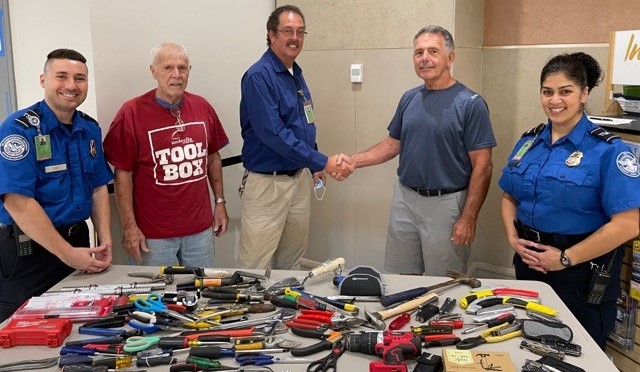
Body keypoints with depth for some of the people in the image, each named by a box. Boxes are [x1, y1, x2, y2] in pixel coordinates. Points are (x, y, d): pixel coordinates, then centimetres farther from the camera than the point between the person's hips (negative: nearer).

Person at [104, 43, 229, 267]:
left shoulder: (202, 107, 3)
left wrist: (220, 202, 11)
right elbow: (123, 174, -9)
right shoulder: (132, 113, -10)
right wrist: (129, 227, -10)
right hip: (153, 234, -4)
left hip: (201, 229, 4)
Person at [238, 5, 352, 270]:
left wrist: (315, 166, 16)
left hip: (300, 178, 8)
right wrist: (322, 161, -25)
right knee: (256, 267, 1)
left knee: (293, 255, 20)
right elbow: (273, 134, -25)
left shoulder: (297, 74, 10)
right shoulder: (259, 76, -17)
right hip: (267, 183, -8)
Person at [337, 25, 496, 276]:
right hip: (404, 199, 5)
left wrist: (468, 218, -16)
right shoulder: (409, 98, 7)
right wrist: (354, 161, 0)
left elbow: (482, 166, -12)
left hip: (446, 204, -5)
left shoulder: (470, 104, -11)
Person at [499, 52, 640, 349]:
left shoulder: (607, 150, -14)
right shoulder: (528, 142, 5)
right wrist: (513, 238, -4)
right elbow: (510, 198, 13)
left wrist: (567, 258, -17)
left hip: (582, 271, -5)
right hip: (529, 262, 6)